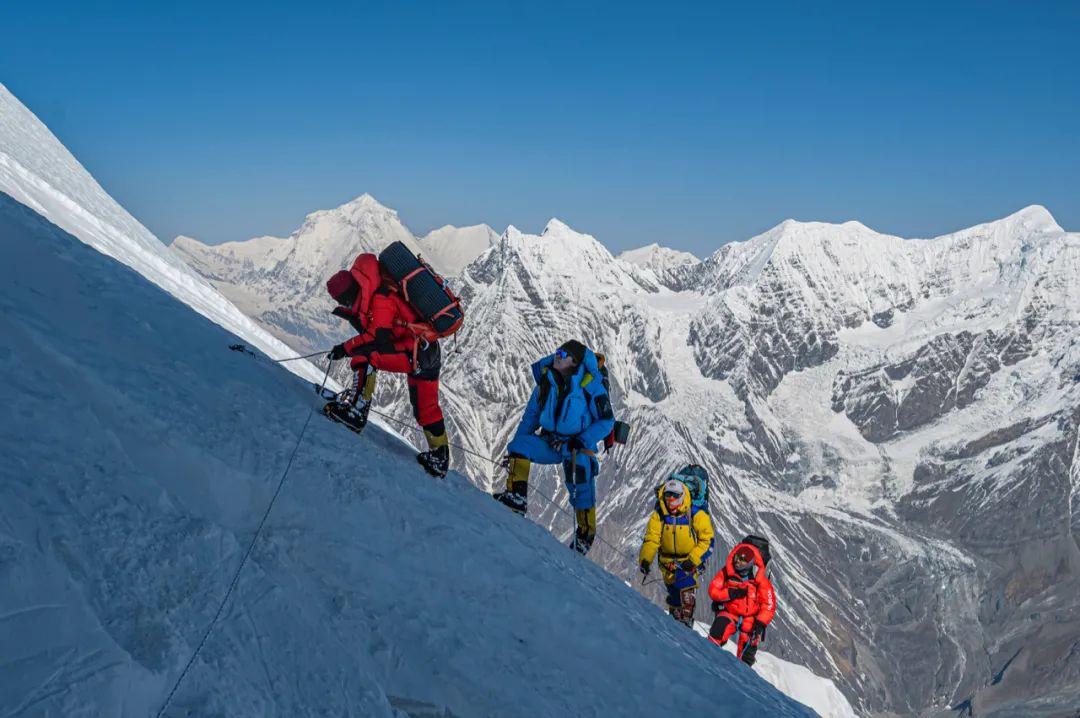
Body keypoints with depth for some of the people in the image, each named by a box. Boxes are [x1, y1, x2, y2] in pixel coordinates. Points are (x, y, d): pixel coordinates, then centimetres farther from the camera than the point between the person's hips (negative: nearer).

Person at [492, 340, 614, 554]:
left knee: (581, 491, -10)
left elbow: (606, 421, -12)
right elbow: (532, 414, 8)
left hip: (578, 448, -4)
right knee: (520, 445, -20)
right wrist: (516, 444, 2)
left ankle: (585, 536, 15)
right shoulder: (546, 380, -2)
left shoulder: (591, 386, -16)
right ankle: (517, 497, -25)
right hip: (550, 441, 4)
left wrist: (582, 442, -22)